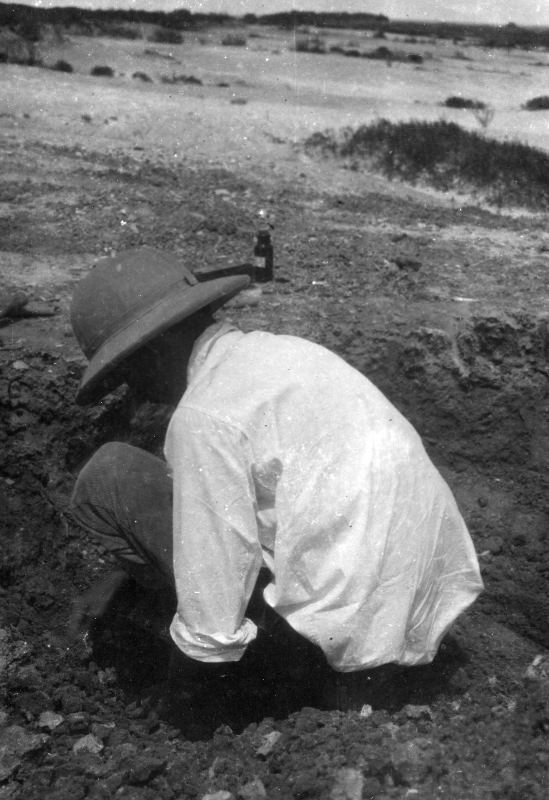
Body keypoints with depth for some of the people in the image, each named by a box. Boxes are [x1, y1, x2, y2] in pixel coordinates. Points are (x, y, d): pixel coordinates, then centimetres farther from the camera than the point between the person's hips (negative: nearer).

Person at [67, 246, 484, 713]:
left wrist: (179, 676, 8)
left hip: (345, 635, -8)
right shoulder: (279, 350, 10)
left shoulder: (202, 417, -17)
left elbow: (212, 628, -14)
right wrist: (119, 579, 24)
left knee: (107, 476, -3)